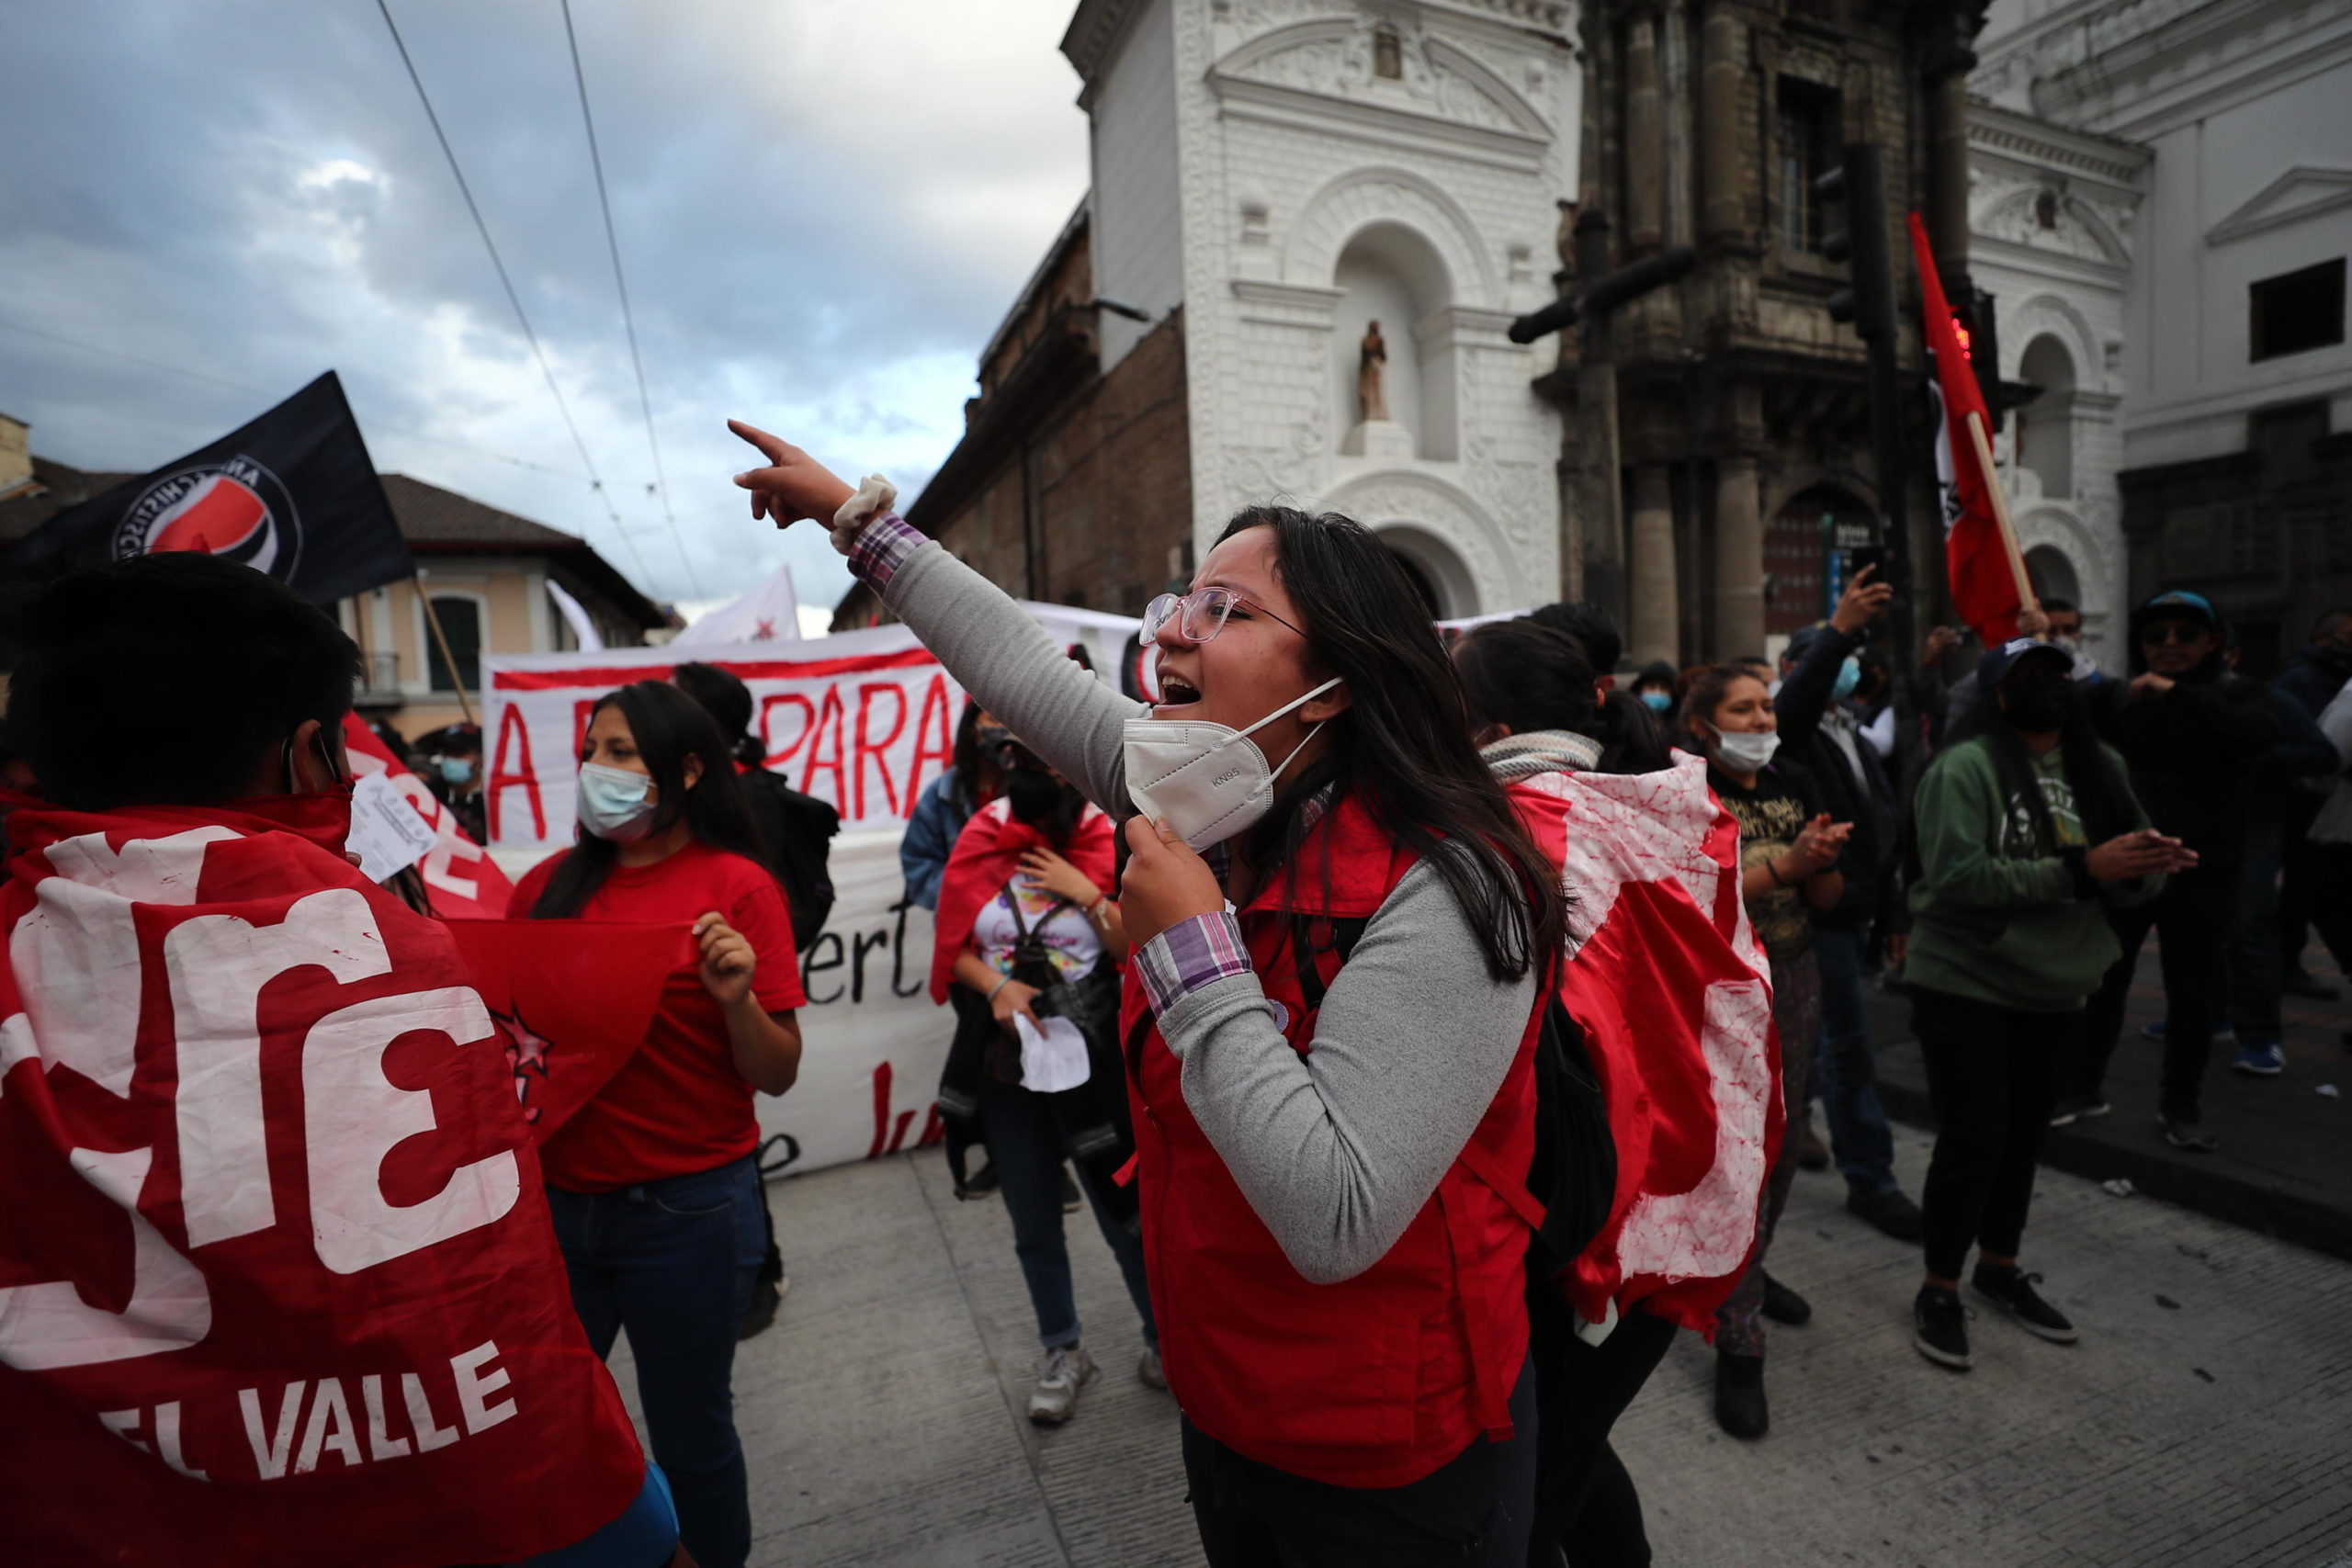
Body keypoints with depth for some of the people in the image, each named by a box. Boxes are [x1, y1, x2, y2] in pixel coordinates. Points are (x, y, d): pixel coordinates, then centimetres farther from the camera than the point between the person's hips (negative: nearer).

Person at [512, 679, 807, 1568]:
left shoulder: (738, 887, -9)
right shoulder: (551, 883, 3)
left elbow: (778, 1075, -9)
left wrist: (736, 999, -25)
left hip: (686, 1211, -4)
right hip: (553, 1198, 4)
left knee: (689, 1435, 14)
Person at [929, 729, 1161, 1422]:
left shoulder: (1106, 844, -9)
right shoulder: (980, 843, -4)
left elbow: (1139, 953, -10)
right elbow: (953, 947, 0)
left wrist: (1087, 895, -20)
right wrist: (997, 988, -16)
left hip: (1092, 1067, -2)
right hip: (1005, 1067, 3)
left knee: (1124, 1215, 6)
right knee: (1034, 1229, 16)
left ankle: (1164, 1344, 30)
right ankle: (1062, 1353, 38)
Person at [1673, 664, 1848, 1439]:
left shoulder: (1794, 784, 7)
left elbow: (1828, 899, 8)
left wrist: (1823, 862, -13)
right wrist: (1786, 861, -26)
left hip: (1795, 980, 7)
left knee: (1784, 1140, 18)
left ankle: (1749, 1267, 41)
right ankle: (1737, 1345, 4)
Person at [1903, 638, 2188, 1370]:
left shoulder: (2100, 764, 6)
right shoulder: (1965, 766, -16)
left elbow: (2124, 882, 6)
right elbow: (1957, 876, -25)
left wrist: (2149, 867, -17)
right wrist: (2079, 869, -27)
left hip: (2054, 987, 6)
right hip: (1964, 985, -6)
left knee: (2024, 1132, 17)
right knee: (1973, 1138, -2)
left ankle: (2000, 1267, 37)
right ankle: (1939, 1289, 16)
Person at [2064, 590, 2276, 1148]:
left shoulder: (2235, 692, 0)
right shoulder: (2124, 699, 7)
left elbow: (2260, 734, -22)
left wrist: (2178, 694, -25)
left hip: (2200, 869, -2)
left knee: (2192, 993, 7)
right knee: (2100, 981, 7)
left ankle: (2181, 1105, 22)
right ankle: (2085, 1086, 21)